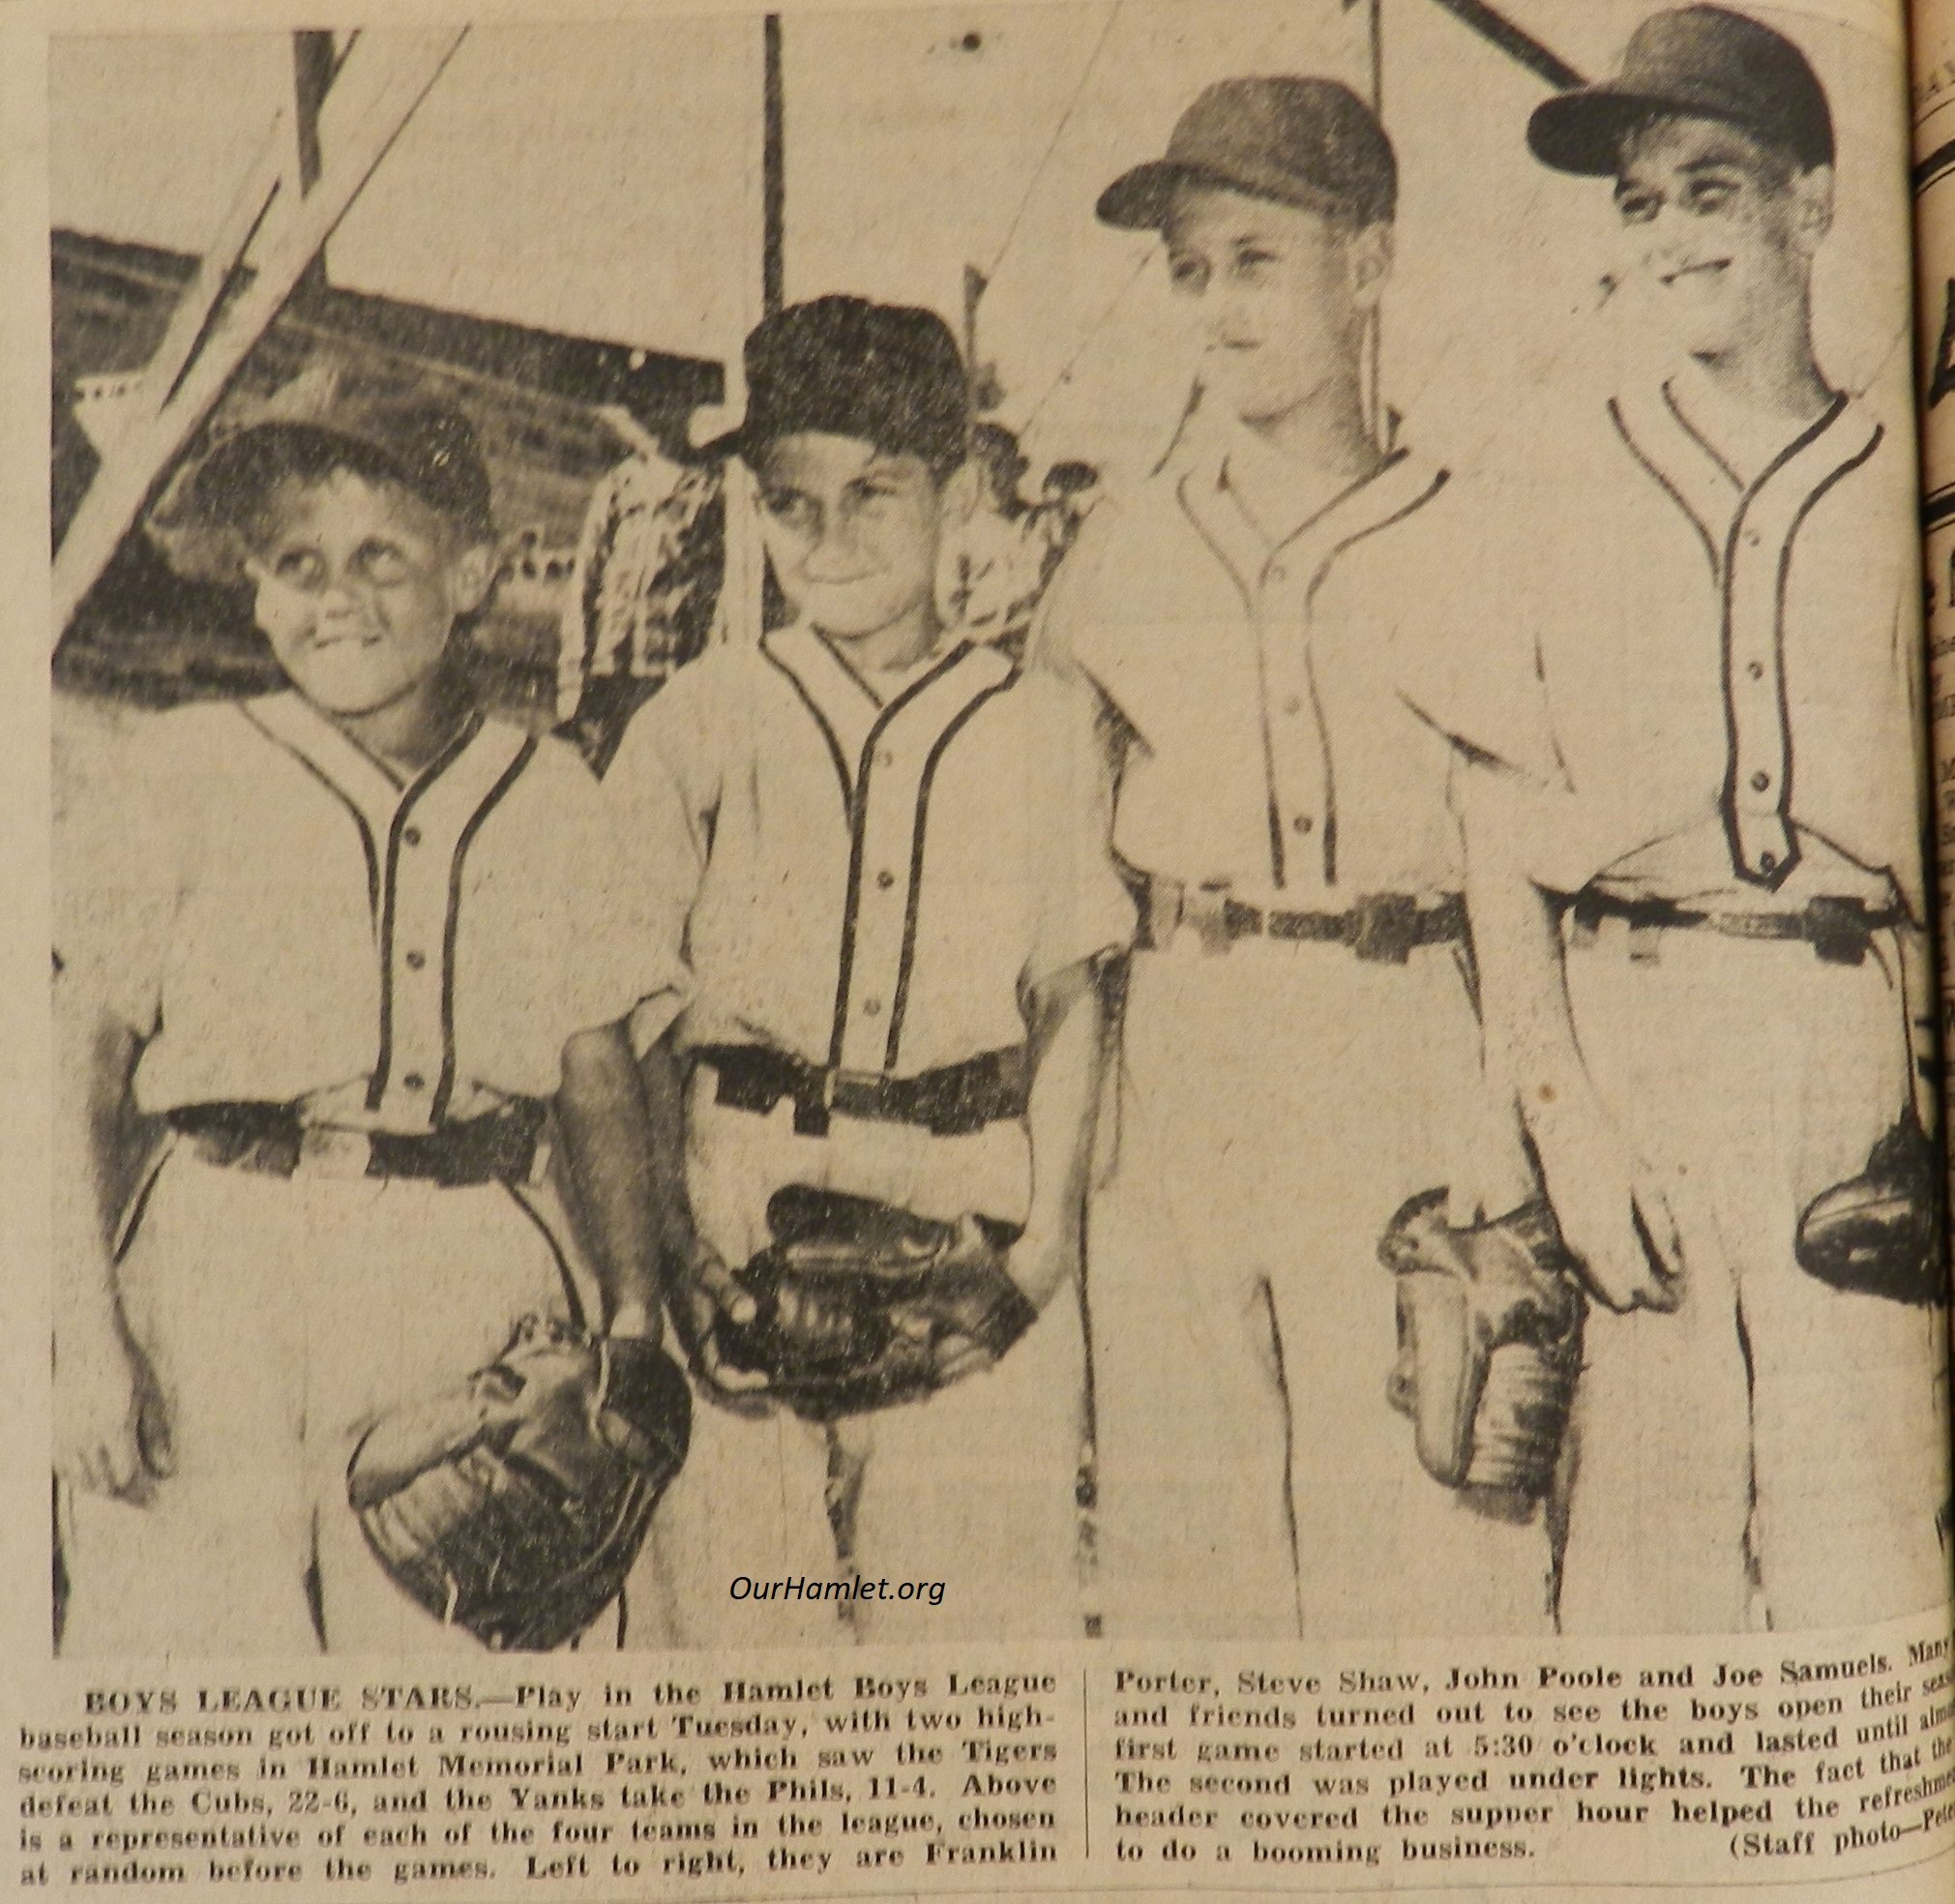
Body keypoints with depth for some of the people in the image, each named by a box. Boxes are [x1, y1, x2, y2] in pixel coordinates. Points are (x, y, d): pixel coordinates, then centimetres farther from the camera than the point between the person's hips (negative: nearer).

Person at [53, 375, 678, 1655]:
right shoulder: (182, 772, 4)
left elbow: (601, 1073, 10)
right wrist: (88, 1336, -9)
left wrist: (633, 1317, 1)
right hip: (227, 1283, -1)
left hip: (483, 1286, 2)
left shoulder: (552, 796, 9)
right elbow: (84, 1059, 0)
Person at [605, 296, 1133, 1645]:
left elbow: (1070, 1004, 9)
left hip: (974, 1217, 1)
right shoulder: (703, 724, 5)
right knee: (735, 1605, 0)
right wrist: (674, 1240, -8)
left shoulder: (1046, 731, 8)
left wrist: (1049, 1228, -3)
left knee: (983, 1606, 0)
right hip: (742, 1206, 0)